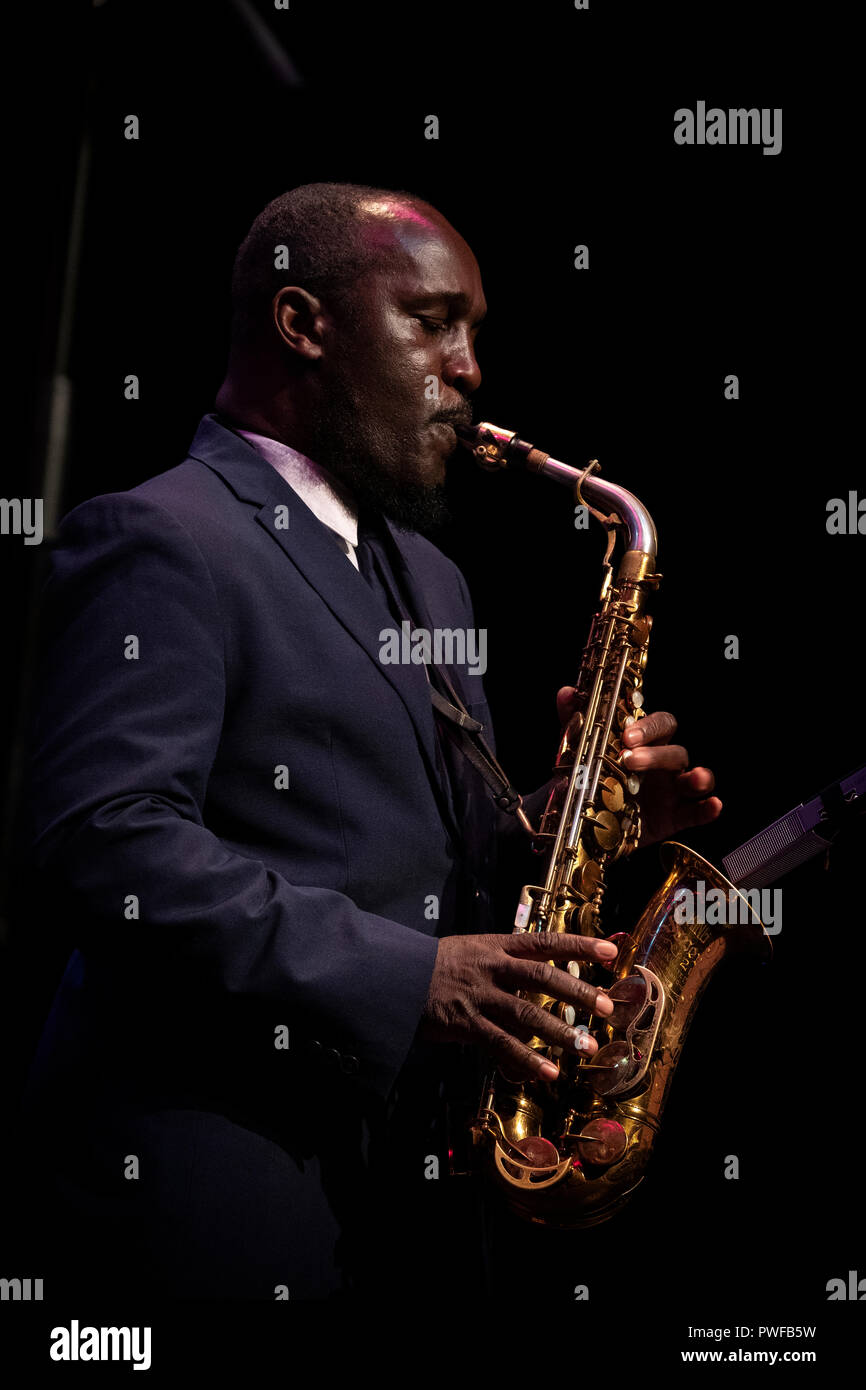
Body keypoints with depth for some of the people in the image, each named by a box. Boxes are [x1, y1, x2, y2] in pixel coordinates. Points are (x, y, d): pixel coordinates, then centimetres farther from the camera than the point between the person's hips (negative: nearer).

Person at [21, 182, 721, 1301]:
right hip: (212, 1159, -8)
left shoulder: (425, 577, 19)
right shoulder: (160, 538, -10)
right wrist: (405, 977, -24)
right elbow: (106, 841, -22)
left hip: (410, 1158, 8)